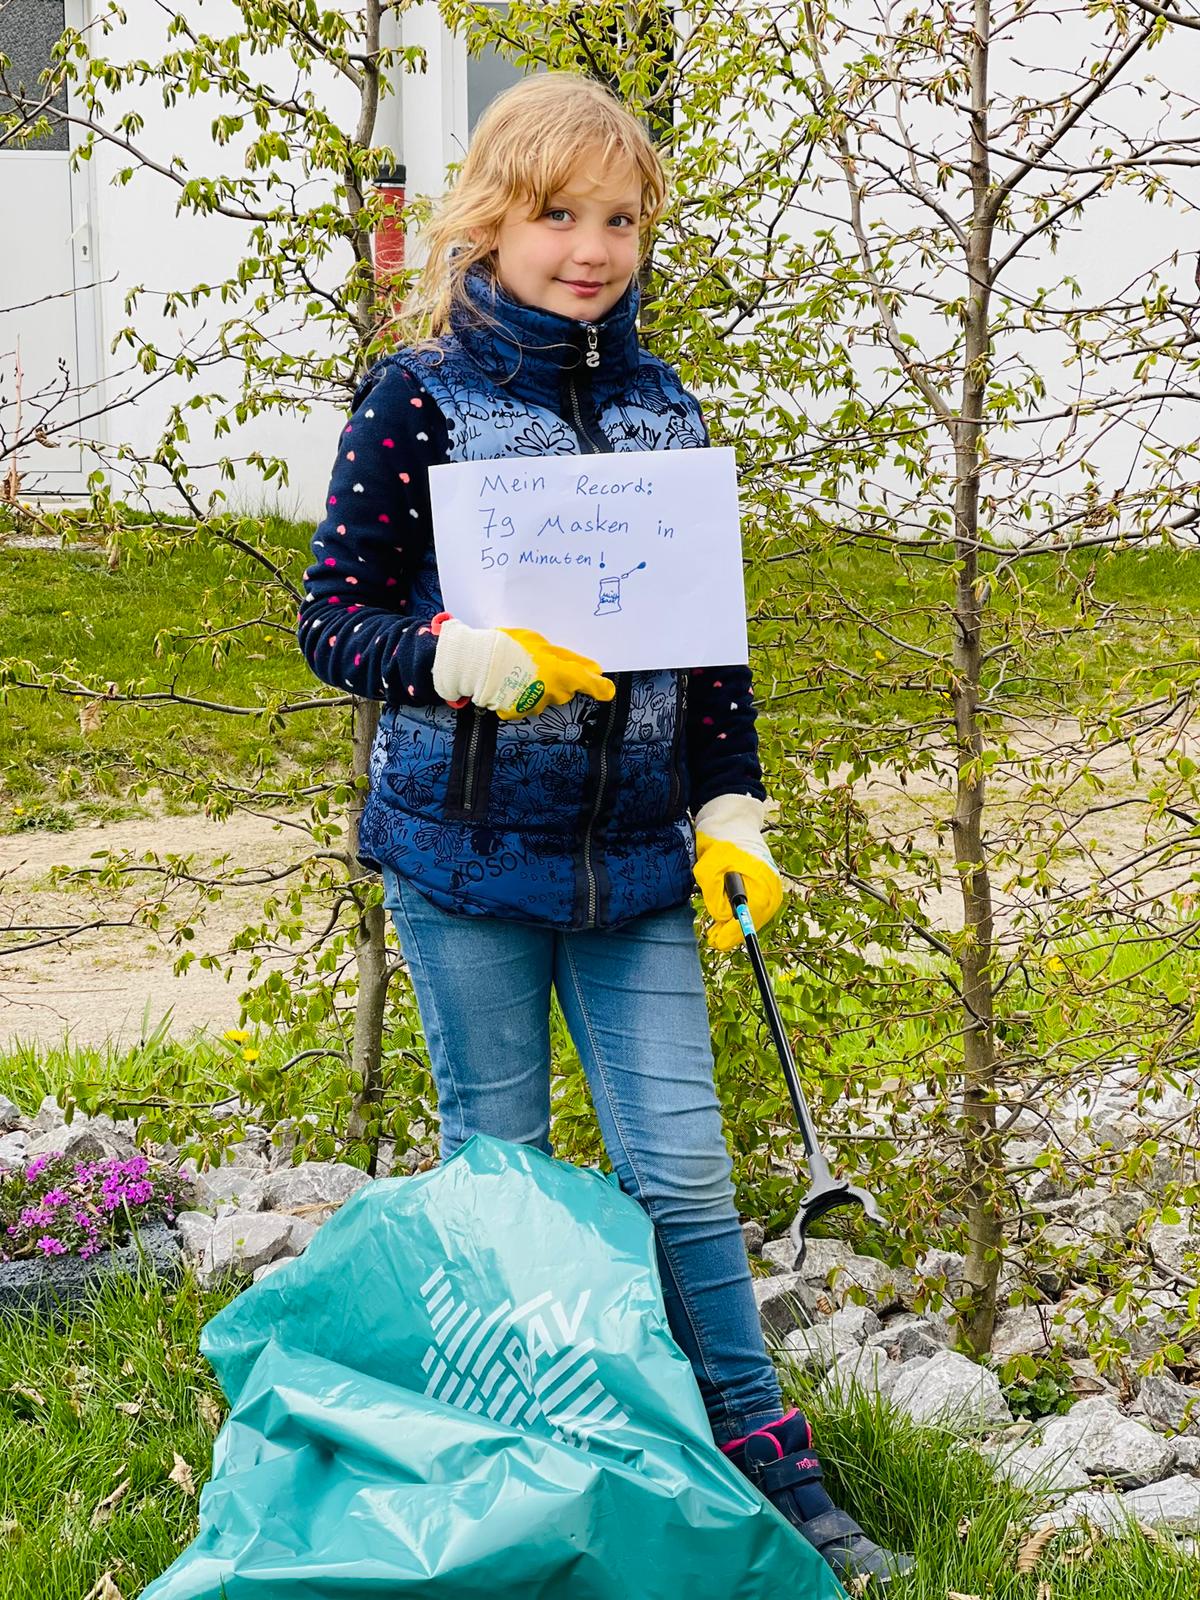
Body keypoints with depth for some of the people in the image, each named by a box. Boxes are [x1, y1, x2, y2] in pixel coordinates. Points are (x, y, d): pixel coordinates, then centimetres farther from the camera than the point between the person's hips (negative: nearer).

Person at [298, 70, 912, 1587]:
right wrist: (464, 657, -23)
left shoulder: (664, 408, 8)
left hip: (632, 859, 3)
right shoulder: (418, 401, -5)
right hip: (467, 850, -3)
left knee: (680, 1166, 1)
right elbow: (332, 620, -5)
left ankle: (764, 1464, 14)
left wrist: (731, 810, 8)